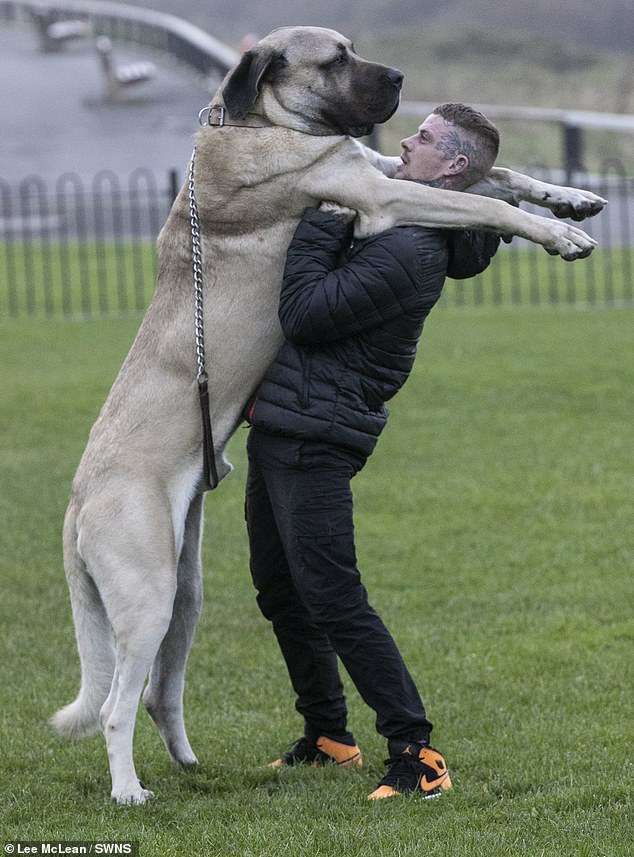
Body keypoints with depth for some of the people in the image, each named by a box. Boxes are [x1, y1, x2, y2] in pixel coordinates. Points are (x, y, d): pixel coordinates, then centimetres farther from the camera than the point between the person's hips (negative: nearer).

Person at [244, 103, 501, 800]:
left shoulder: (411, 252, -19)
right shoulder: (385, 220, 13)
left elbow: (304, 314, -22)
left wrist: (322, 226, -14)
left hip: (314, 438, -10)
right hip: (279, 429, 10)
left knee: (333, 600, -12)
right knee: (280, 593, 18)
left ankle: (415, 754, -9)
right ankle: (326, 736, 30)